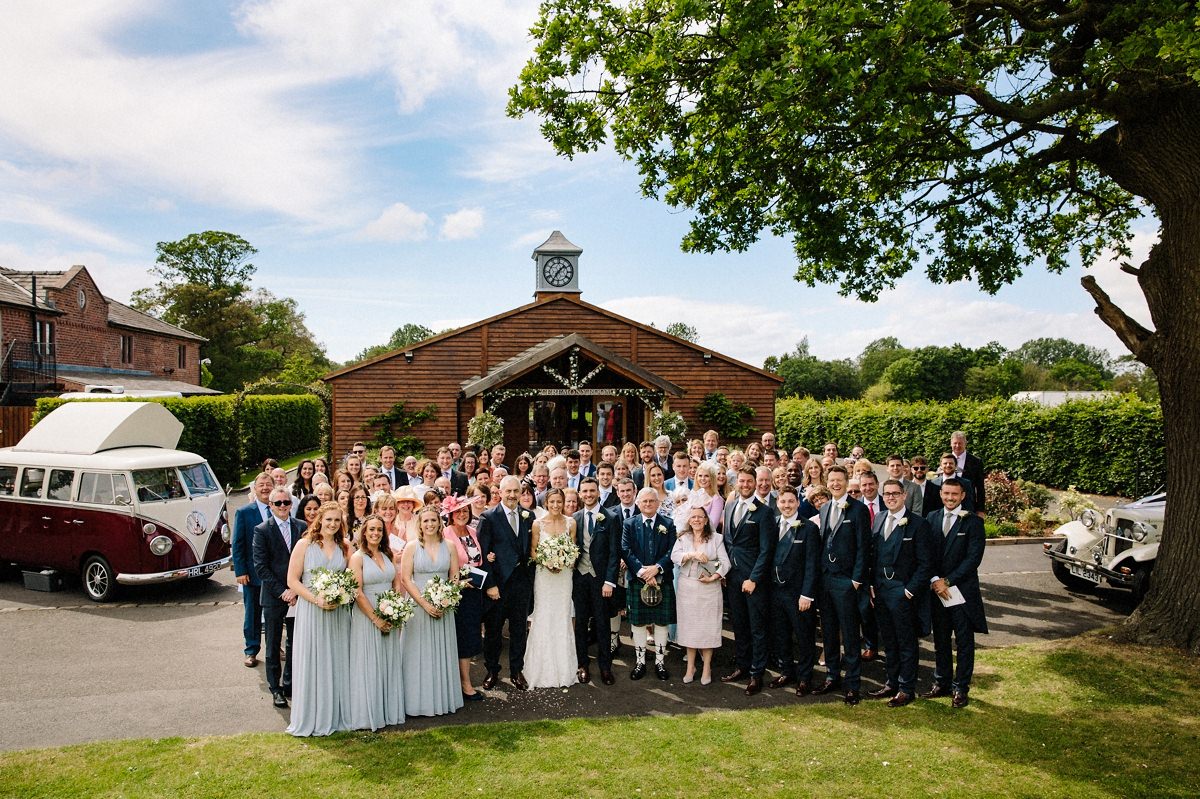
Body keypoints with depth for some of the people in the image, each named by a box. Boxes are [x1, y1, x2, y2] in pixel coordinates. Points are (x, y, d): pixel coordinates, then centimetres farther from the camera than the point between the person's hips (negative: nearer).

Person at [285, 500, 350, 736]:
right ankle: (310, 718, 14)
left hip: (338, 612, 3)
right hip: (310, 610, -3)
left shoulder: (345, 547, 7)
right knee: (311, 664, 2)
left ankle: (335, 716, 21)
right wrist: (317, 600, -16)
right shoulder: (304, 544, -3)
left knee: (337, 664, 9)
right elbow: (292, 580, -6)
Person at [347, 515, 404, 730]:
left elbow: (397, 585, 11)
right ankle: (368, 714, 12)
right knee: (368, 666, 2)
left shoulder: (387, 555, 8)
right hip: (366, 617, -5)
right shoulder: (357, 557, -8)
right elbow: (357, 593, -14)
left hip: (390, 619, 5)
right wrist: (376, 618, -15)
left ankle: (389, 710, 23)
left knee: (389, 665, 12)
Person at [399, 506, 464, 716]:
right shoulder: (412, 548, -3)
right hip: (418, 605, -2)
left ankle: (444, 699, 21)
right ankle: (419, 700, 13)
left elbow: (454, 578, 4)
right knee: (420, 653, 3)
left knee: (442, 652, 9)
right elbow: (405, 579, -7)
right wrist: (425, 603, -15)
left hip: (444, 607, 2)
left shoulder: (449, 547, 4)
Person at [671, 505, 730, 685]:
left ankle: (706, 667, 12)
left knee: (708, 627, 1)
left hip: (709, 588, -1)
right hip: (687, 588, 2)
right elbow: (674, 556, -10)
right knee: (689, 626, 6)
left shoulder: (716, 538, 2)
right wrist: (692, 554, -24)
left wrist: (713, 577, -16)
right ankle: (691, 666, 18)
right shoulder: (682, 539, 6)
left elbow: (725, 562, -4)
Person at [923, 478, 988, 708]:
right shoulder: (932, 518, 7)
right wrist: (934, 580, -9)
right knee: (940, 639, 12)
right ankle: (942, 682, 24)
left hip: (962, 590, -3)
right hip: (936, 589, 3)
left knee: (964, 641, 5)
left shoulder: (973, 522, -4)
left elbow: (973, 558, -11)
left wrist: (948, 581, -14)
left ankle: (960, 688, 14)